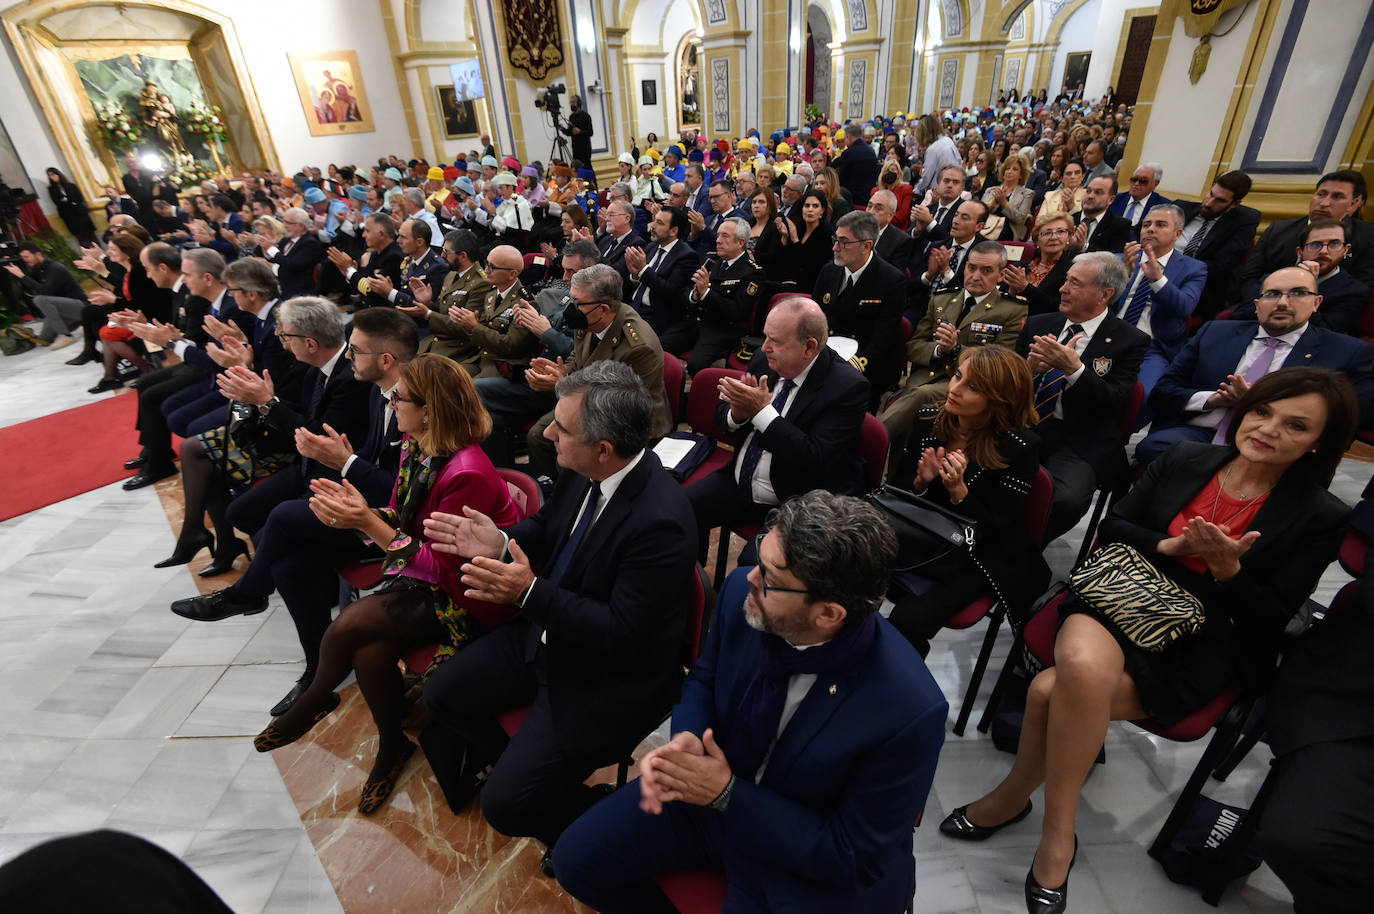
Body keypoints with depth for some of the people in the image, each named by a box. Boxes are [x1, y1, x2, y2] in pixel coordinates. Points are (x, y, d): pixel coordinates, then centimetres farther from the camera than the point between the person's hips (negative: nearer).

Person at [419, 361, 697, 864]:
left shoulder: (660, 521, -34)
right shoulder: (583, 470, -11)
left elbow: (621, 632, -28)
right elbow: (546, 527, 8)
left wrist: (529, 592, -31)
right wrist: (501, 544, -13)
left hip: (608, 676, -7)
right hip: (545, 632, 8)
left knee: (506, 804, -6)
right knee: (442, 694, 15)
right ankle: (500, 758, 43)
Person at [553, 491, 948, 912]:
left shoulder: (909, 711, -33)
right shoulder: (741, 592, -21)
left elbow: (855, 857, -19)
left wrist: (730, 795, -25)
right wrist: (686, 738, -21)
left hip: (812, 860, -3)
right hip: (715, 784, 4)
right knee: (576, 857, 4)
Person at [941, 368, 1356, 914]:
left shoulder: (1321, 518, 0)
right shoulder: (1186, 461, 7)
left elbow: (1270, 620, -2)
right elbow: (1112, 528, 8)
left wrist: (1226, 567, -19)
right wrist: (1168, 545, -10)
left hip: (1198, 646, -2)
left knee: (1051, 692, -30)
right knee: (1083, 668, -35)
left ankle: (1013, 796, -2)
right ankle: (1057, 837, -13)